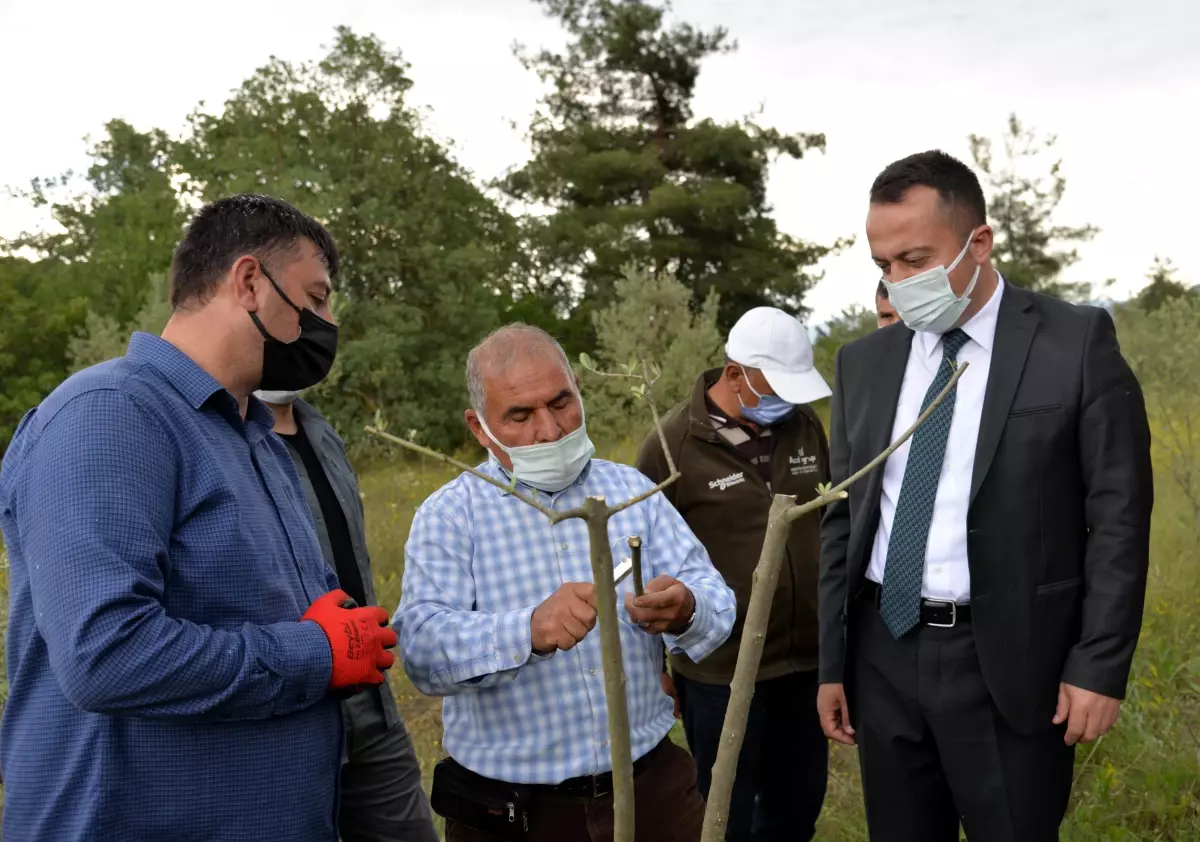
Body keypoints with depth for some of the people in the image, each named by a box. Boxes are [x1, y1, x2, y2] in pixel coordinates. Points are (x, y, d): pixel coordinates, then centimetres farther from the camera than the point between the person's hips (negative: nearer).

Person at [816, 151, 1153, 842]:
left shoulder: (1076, 341, -5)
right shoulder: (864, 362, 7)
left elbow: (1119, 515, -6)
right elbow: (843, 519, 10)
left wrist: (1100, 667, -10)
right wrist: (832, 663, 9)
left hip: (1010, 660, -4)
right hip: (885, 654, 4)